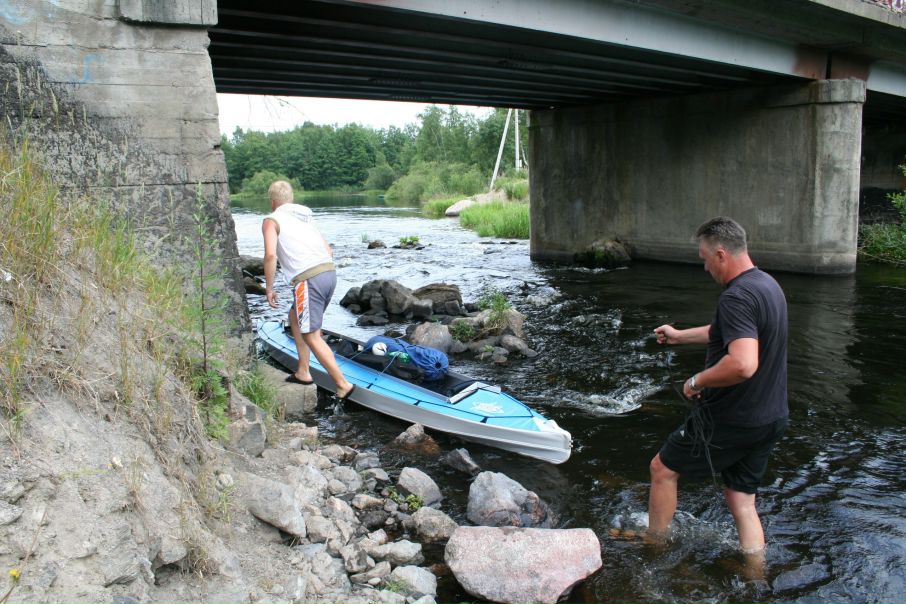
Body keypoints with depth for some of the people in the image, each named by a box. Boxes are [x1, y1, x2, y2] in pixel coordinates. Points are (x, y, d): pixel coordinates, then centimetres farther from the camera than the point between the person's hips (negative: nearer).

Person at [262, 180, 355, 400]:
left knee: (311, 336, 1)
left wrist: (269, 289, -1)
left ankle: (342, 384, -2)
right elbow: (328, 250, 23)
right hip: (330, 272, 8)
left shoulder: (271, 220, 6)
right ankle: (303, 373, 27)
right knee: (295, 317, 26)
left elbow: (270, 254, -10)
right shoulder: (306, 218, 27)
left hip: (308, 280, -8)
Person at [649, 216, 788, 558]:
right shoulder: (768, 285, 8)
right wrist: (680, 336, 33)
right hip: (771, 418, 9)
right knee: (742, 501, 18)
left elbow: (742, 364, -39)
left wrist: (697, 381, -23)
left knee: (663, 468, 12)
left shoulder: (736, 297, -25)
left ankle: (654, 545, 28)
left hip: (730, 421, -9)